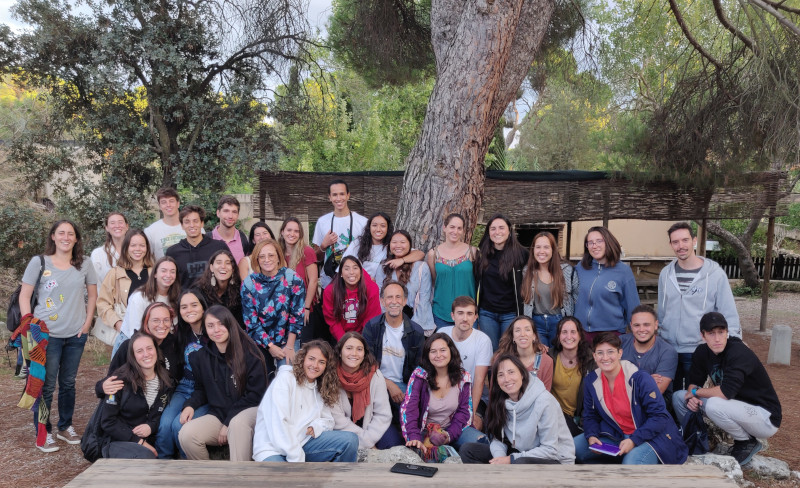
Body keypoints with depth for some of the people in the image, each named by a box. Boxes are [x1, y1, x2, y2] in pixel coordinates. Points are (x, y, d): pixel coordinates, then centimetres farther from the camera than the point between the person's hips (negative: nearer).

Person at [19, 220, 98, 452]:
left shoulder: (85, 264, 3)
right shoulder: (39, 263, -3)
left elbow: (92, 295, 11)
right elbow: (24, 296, -2)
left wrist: (87, 323, 3)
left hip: (76, 335, 3)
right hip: (47, 334, -3)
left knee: (68, 383, 15)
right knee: (46, 385, 1)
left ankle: (66, 427, 29)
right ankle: (43, 434, 15)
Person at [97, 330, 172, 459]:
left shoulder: (165, 381, 6)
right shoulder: (121, 379, -7)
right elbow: (108, 421, -7)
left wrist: (151, 426, -11)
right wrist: (138, 441, -14)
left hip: (147, 442, 3)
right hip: (116, 442, -3)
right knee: (145, 456, -35)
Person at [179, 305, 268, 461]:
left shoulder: (249, 352, -8)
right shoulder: (201, 357, 7)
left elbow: (255, 394, -8)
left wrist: (228, 423, -11)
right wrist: (190, 405, -3)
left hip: (249, 411, -4)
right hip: (218, 416, 4)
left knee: (238, 422, -38)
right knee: (186, 435, -23)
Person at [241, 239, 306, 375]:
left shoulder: (293, 279, -7)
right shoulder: (249, 283, -5)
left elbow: (298, 315, -6)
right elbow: (250, 322, -6)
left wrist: (290, 346, -10)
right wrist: (270, 346, -11)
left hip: (287, 339, -1)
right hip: (260, 342, 1)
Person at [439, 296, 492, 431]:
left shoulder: (483, 340, -10)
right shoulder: (442, 333, -1)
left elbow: (479, 380, -13)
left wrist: (472, 412, -22)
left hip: (471, 398, -2)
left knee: (475, 424, -28)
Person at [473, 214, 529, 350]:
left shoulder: (520, 253, -5)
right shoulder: (482, 254, 5)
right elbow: (476, 283, 9)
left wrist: (521, 317, -6)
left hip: (510, 314, -2)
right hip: (487, 313, 3)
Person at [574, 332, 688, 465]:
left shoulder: (640, 379, -18)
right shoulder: (591, 382, -1)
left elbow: (660, 416, -17)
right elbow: (590, 416, 9)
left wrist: (633, 440, -25)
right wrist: (591, 436, -13)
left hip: (649, 437, -6)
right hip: (615, 436, 6)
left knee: (632, 461, -37)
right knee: (573, 448, -10)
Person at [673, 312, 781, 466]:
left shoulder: (739, 352, -26)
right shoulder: (702, 352, -4)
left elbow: (726, 392, -36)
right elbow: (694, 381, 5)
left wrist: (696, 392, -20)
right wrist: (692, 397, -18)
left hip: (766, 419, -7)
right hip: (737, 407, 7)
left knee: (714, 404, -34)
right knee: (679, 397, -3)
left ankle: (747, 442, -7)